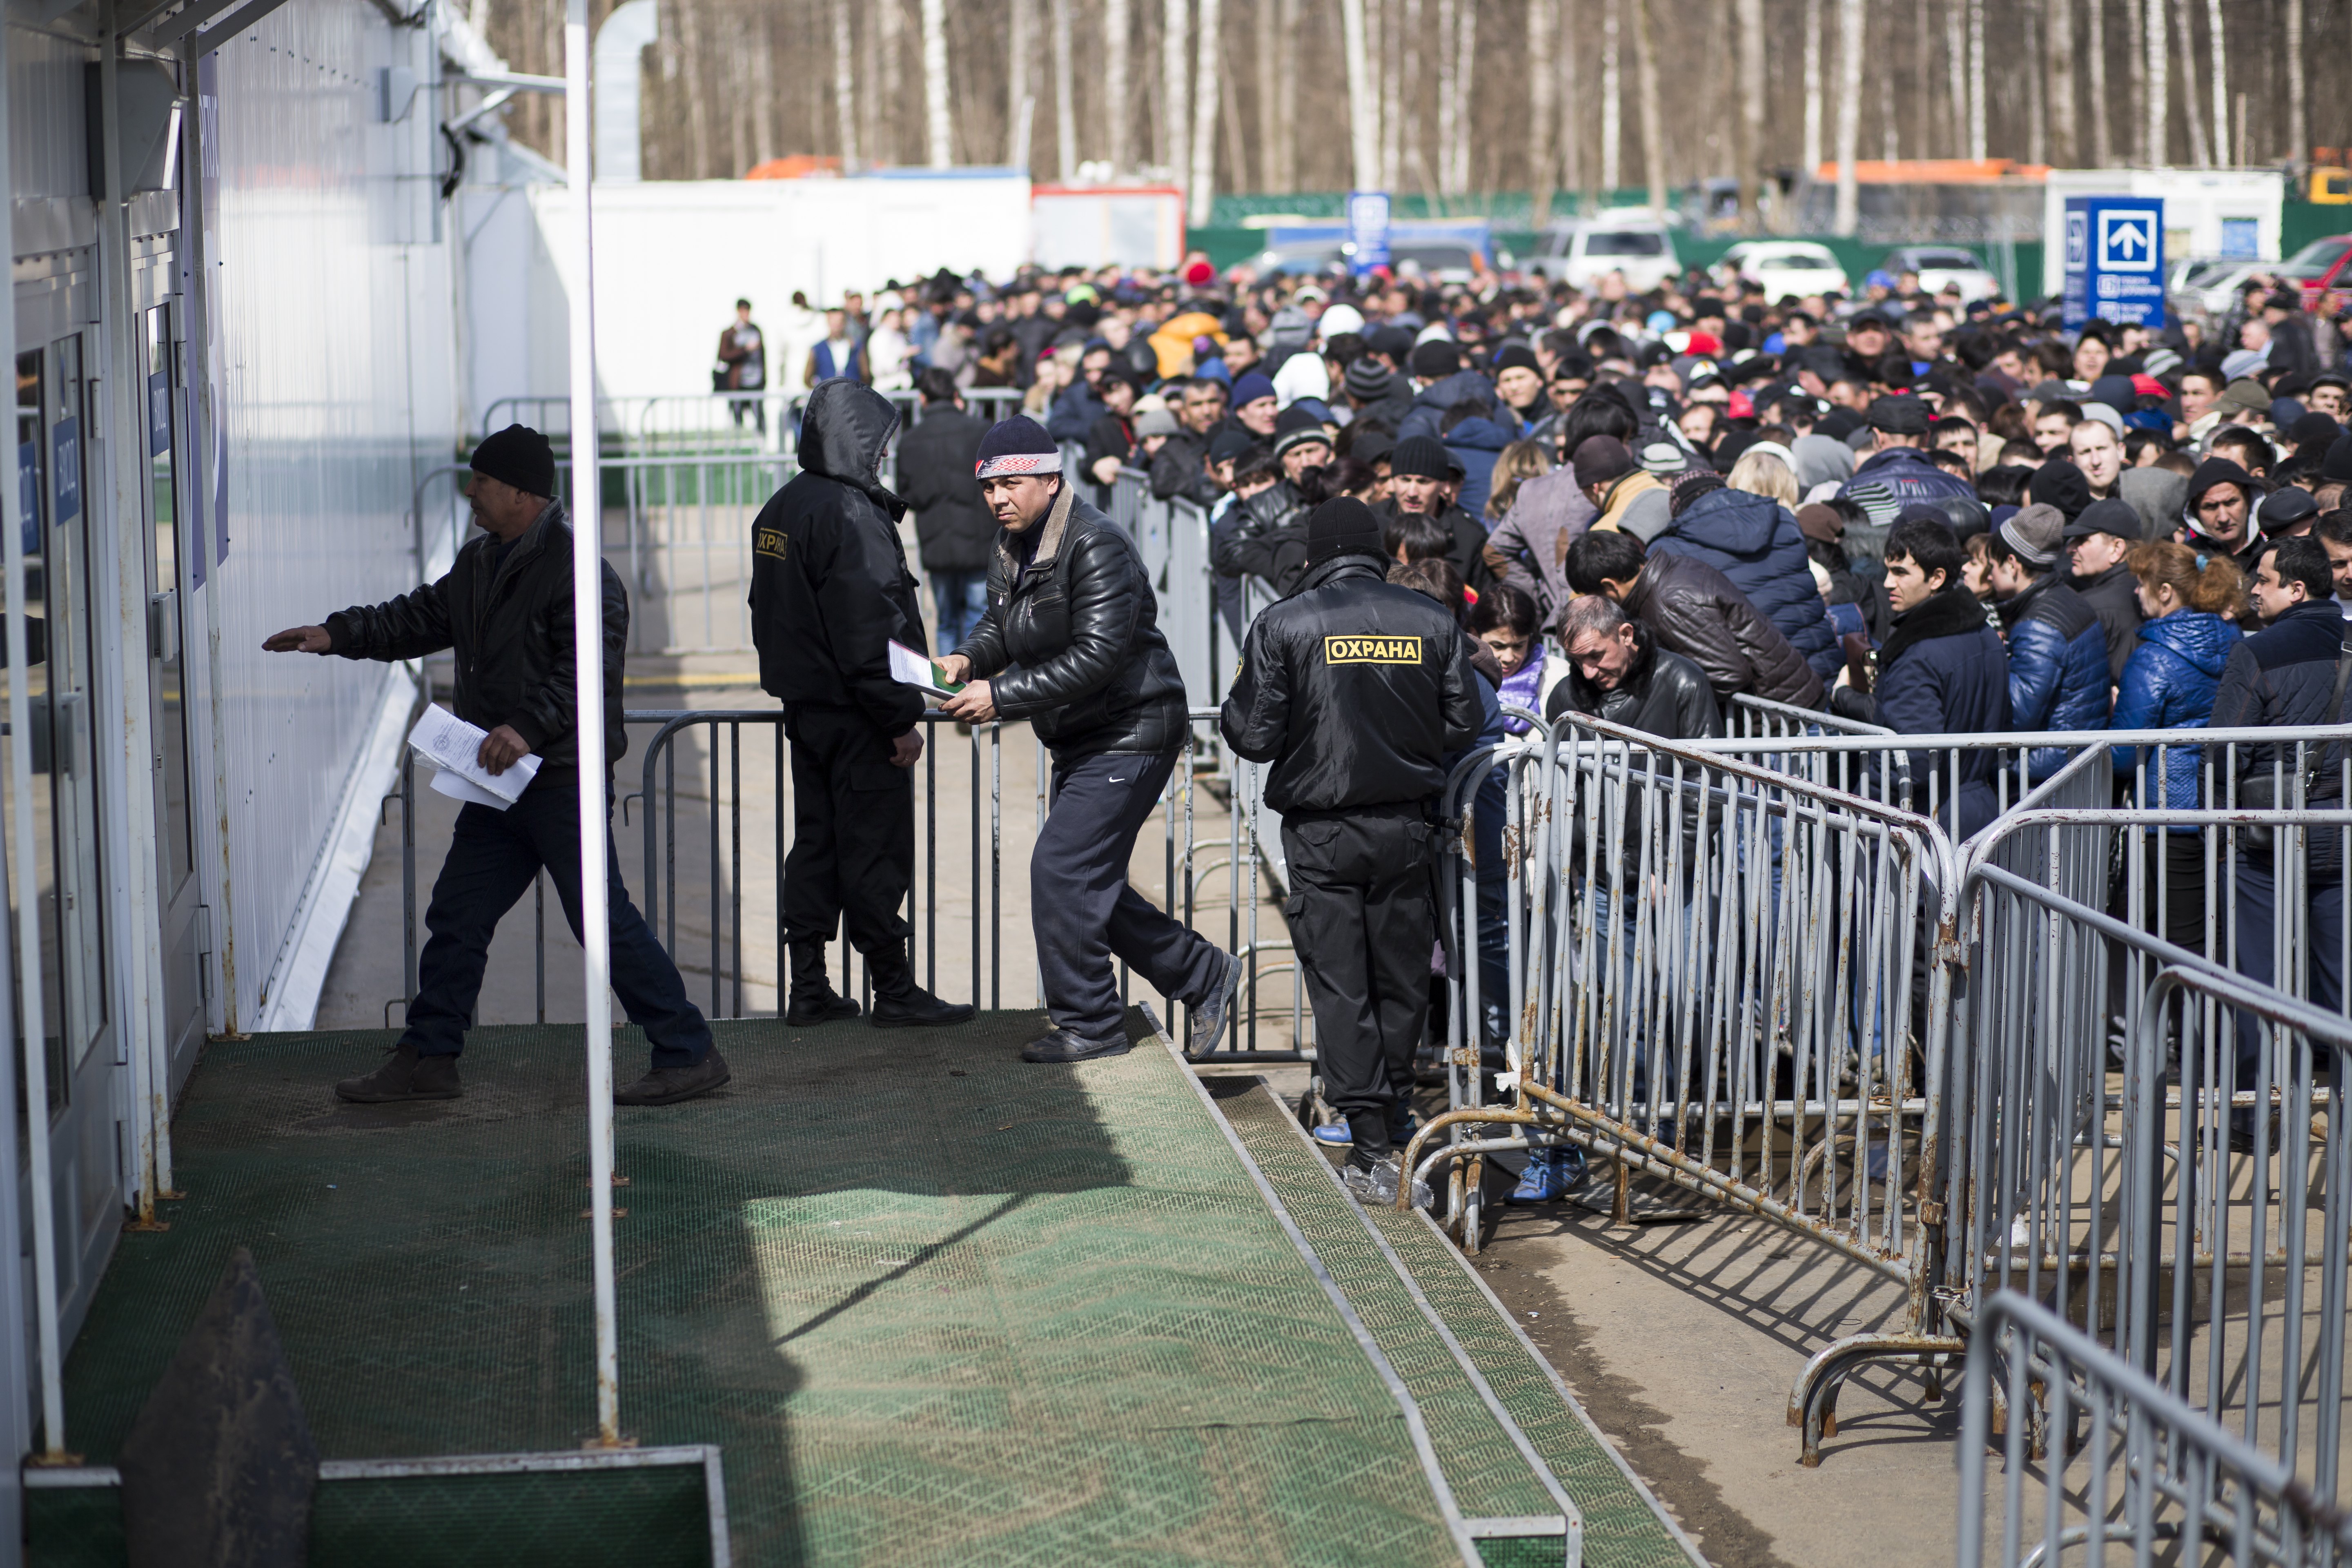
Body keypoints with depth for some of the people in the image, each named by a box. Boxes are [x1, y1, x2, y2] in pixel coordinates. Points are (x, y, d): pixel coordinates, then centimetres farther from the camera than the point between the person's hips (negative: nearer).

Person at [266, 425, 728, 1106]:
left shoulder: (576, 567, -16)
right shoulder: (480, 563, 15)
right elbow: (419, 620, 25)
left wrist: (530, 726, -32)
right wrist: (339, 634, 14)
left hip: (564, 781, -9)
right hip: (499, 783, 9)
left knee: (603, 919, -8)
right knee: (457, 916, 12)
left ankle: (689, 1055, -1)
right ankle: (427, 1059, 22)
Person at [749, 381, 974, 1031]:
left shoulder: (780, 509, 11)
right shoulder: (850, 515, -19)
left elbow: (769, 614, 18)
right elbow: (870, 629, -22)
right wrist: (902, 718, -17)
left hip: (804, 705, 9)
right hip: (856, 715, -9)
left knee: (815, 843, 13)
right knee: (876, 851, -2)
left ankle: (808, 989, 15)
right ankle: (894, 990, 4)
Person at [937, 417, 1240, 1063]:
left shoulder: (1096, 546, -22)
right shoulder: (1012, 546, 7)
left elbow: (1097, 656, -28)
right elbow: (1001, 623, 19)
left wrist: (1001, 696, -29)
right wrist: (968, 658, -5)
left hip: (1130, 735, -10)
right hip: (1079, 741, 10)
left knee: (1060, 868, -14)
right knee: (1089, 886, 12)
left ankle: (1087, 1026, -2)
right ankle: (1203, 975, 27)